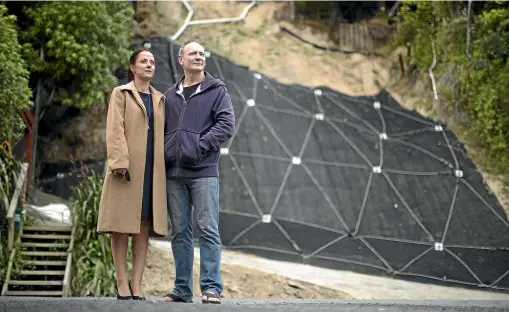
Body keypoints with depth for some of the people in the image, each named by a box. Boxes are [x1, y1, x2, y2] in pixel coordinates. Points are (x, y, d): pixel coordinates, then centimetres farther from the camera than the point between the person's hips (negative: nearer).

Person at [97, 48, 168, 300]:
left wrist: (165, 167, 8)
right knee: (122, 225, -3)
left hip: (152, 170, 4)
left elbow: (161, 135, 16)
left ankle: (137, 286, 2)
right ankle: (122, 284, 0)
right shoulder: (121, 93, 6)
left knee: (144, 227, 1)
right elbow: (115, 130, -5)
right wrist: (119, 161, -17)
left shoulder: (159, 99, 20)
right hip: (127, 168, -4)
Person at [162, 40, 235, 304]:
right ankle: (182, 289, 11)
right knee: (179, 232, 6)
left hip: (203, 172, -4)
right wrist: (164, 154, 5)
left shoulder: (217, 90, 6)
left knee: (208, 230, -6)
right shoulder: (170, 95, 17)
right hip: (174, 173, 4)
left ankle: (211, 288, -4)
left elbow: (226, 125, -5)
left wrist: (199, 146, -13)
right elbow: (162, 130, 22)